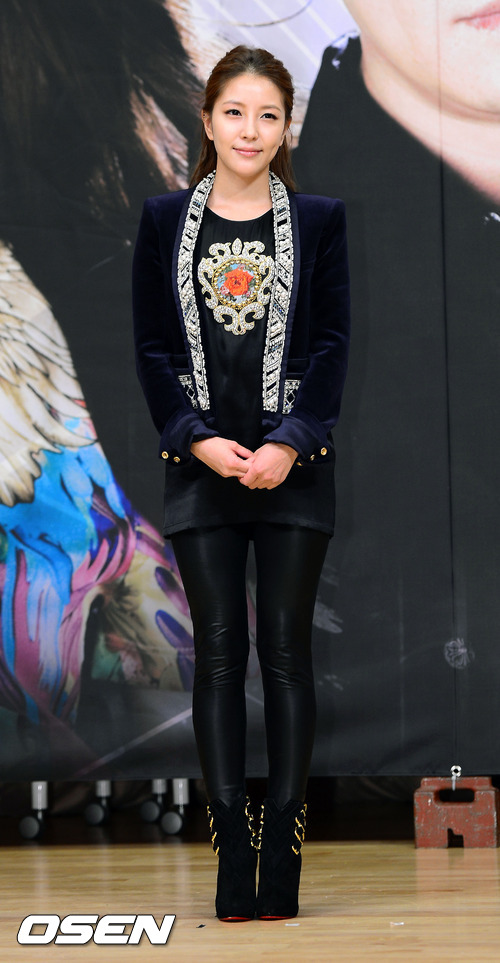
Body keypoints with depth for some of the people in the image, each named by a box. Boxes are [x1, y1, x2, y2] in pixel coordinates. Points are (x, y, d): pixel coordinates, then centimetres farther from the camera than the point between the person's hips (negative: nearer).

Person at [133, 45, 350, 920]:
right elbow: (151, 347, 3)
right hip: (200, 466, 1)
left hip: (294, 465, -1)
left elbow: (332, 344, -1)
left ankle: (283, 851, 3)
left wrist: (289, 445, -13)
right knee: (219, 652, 0)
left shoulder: (318, 221, 4)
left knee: (286, 651, 0)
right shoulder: (165, 221, 6)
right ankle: (232, 852, 2)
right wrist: (199, 441, -9)